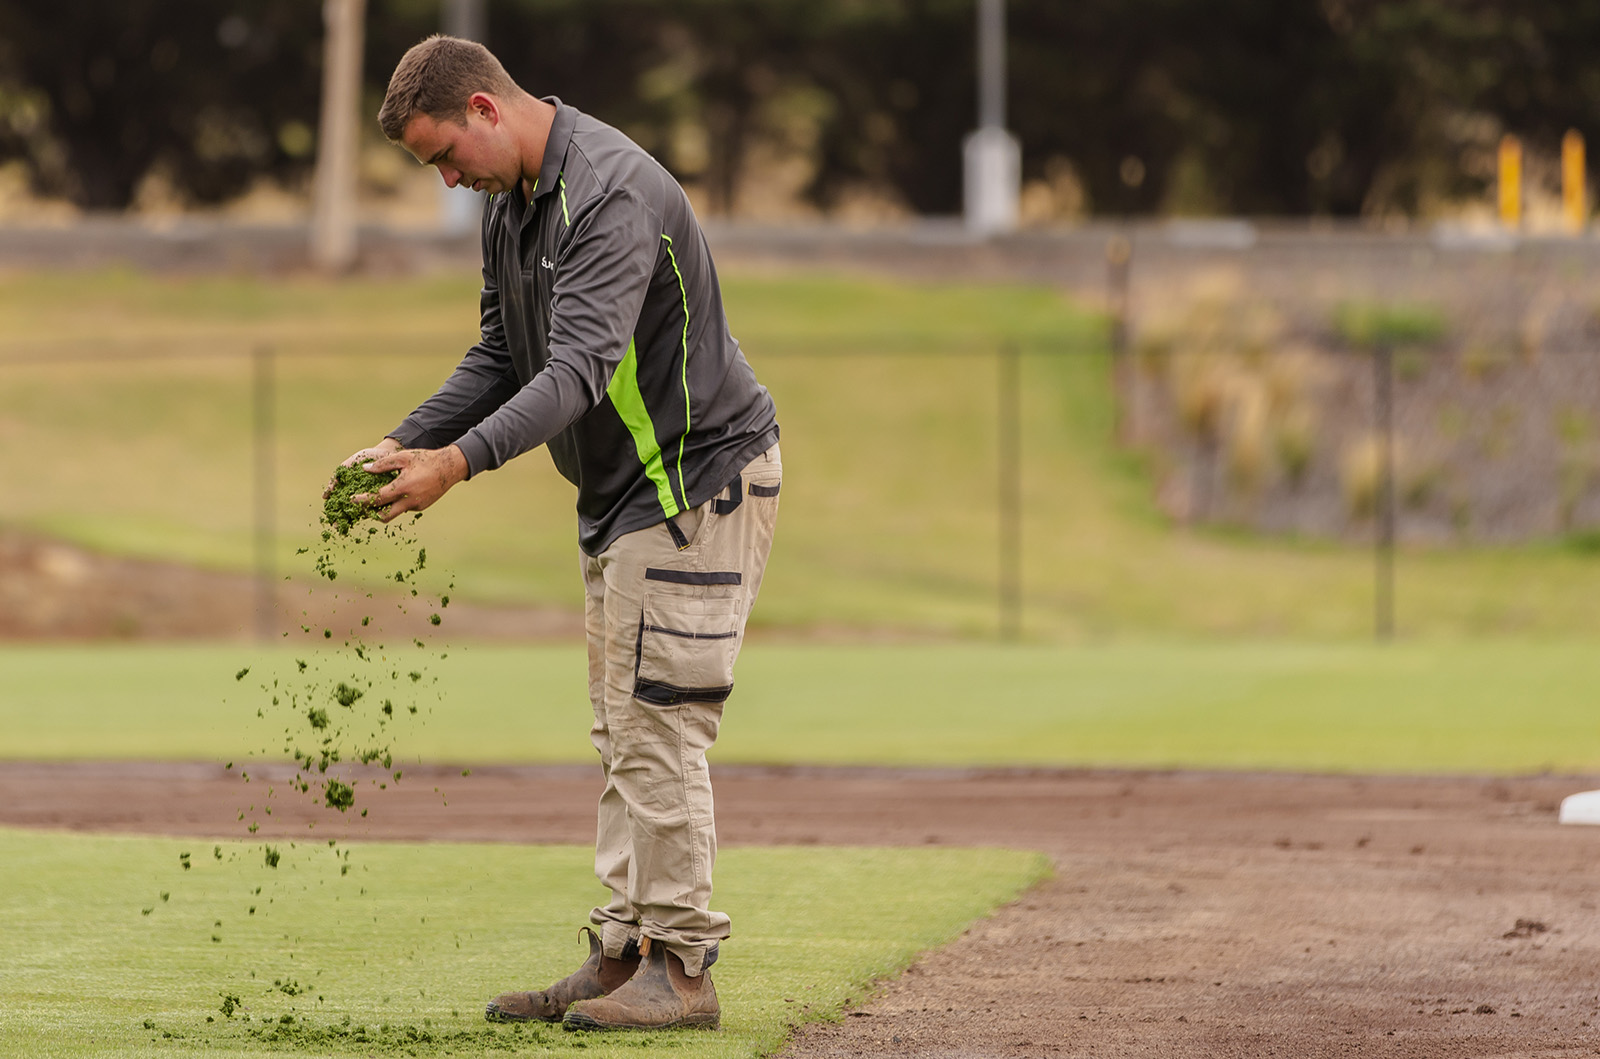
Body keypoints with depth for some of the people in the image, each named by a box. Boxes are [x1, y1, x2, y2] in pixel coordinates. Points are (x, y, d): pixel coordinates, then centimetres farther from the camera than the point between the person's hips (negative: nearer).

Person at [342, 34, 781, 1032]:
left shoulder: (613, 192, -24)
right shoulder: (512, 203, 9)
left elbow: (582, 365, -33)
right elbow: (501, 358, 14)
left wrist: (462, 459, -41)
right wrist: (404, 442, 0)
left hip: (699, 481, -10)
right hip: (622, 492, 10)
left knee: (659, 732, -10)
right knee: (625, 737, 10)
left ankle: (682, 968, -6)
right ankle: (624, 953, 14)